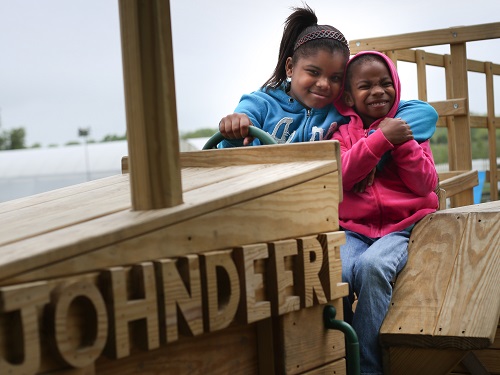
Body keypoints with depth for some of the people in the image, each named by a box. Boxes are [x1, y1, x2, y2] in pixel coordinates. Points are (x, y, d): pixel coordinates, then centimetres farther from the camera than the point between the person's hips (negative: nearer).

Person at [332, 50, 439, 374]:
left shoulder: (409, 127, 15)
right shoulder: (341, 132, 15)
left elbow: (427, 185, 3)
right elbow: (341, 176, -6)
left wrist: (403, 143, -8)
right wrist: (381, 138, -12)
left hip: (402, 225, -1)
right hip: (354, 229, 1)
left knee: (372, 265, -34)